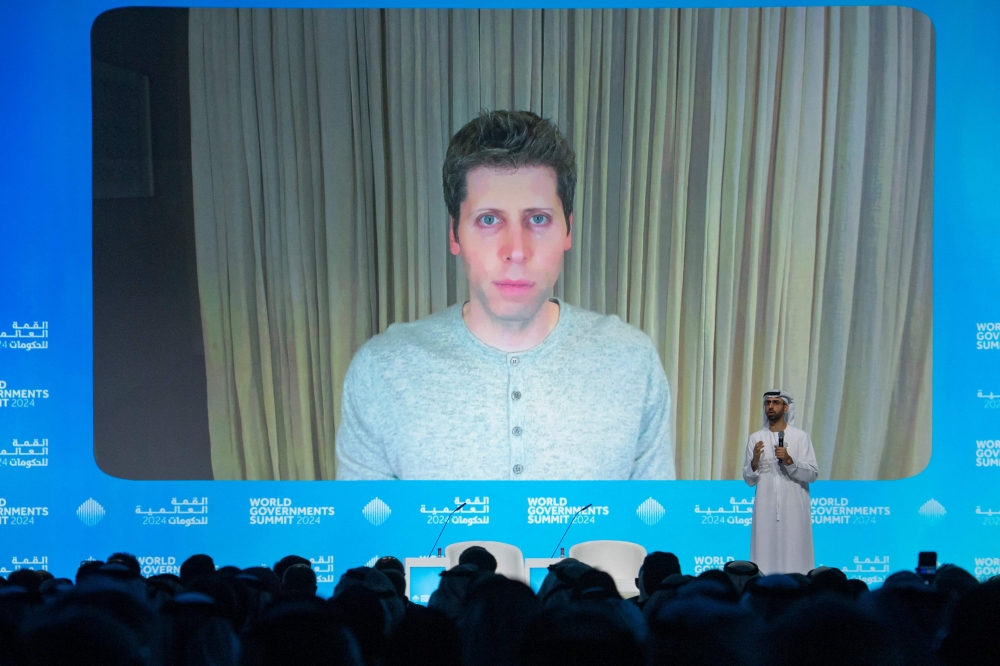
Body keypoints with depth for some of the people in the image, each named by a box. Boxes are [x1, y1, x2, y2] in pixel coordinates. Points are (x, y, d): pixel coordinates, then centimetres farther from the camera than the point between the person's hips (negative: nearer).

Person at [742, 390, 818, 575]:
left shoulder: (801, 436, 3)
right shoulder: (755, 438, 9)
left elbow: (812, 474, -3)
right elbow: (749, 479, 9)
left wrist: (789, 461, -17)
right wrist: (755, 462, -11)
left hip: (793, 510, -2)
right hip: (766, 510, 2)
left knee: (794, 560, -5)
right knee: (765, 559, -3)